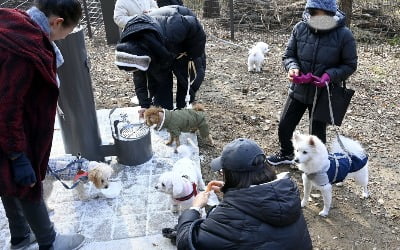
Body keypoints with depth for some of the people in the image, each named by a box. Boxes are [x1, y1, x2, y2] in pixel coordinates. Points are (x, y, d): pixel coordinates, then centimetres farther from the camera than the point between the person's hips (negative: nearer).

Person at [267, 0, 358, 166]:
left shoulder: (343, 35, -15)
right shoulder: (300, 28, -9)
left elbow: (350, 65, -5)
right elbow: (288, 55, 1)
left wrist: (330, 75, -23)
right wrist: (293, 68, -22)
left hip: (324, 94, -3)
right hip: (299, 89, 3)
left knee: (317, 133, 10)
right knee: (284, 126, 14)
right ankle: (286, 154, 44)